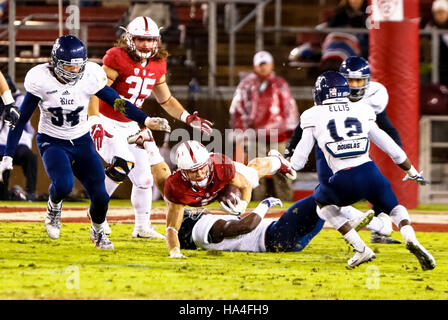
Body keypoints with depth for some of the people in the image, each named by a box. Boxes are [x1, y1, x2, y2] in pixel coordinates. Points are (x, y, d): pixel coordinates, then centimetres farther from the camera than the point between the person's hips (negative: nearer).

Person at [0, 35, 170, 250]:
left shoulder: (90, 77, -14)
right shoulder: (41, 80, -18)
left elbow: (118, 103, -3)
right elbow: (21, 119, -10)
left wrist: (145, 120, -14)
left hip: (82, 142, 2)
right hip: (52, 142, -2)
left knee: (100, 196, -6)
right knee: (63, 185, -31)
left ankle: (97, 232, 29)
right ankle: (54, 207, 6)